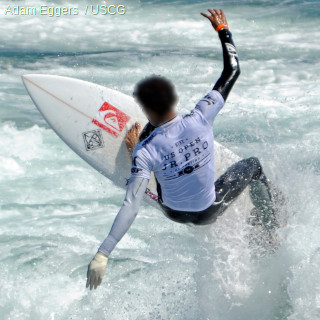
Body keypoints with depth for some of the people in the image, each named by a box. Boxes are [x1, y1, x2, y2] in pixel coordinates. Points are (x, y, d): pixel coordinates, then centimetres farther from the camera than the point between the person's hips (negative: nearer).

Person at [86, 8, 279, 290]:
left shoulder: (145, 151, -31)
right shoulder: (200, 118, -28)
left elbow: (131, 208, -35)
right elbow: (233, 71, -14)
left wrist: (102, 255, -33)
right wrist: (223, 30, 0)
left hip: (174, 212, 1)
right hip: (209, 212, 0)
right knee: (253, 165, 28)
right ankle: (271, 230, 38)